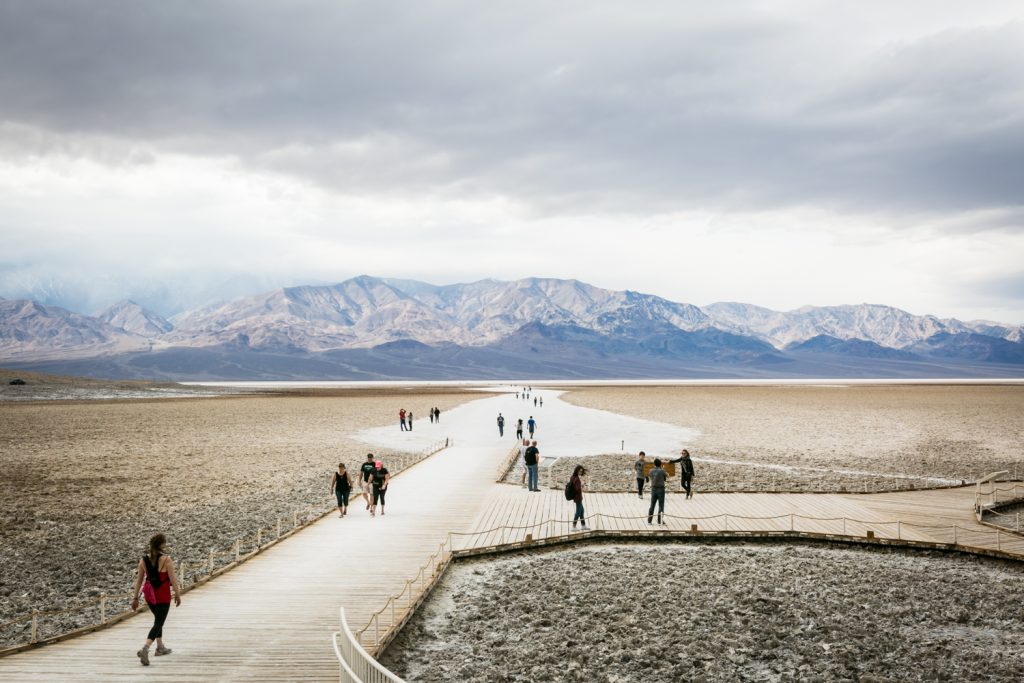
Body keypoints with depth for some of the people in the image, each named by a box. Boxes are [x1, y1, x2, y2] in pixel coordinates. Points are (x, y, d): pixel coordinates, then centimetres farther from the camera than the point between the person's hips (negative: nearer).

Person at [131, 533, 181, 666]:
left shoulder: (144, 560, 0)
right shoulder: (166, 559, -14)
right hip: (163, 595, -6)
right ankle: (145, 649, -24)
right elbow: (173, 579, -11)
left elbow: (139, 580, 3)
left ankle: (160, 647, 36)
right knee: (158, 623, -4)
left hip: (149, 595, 6)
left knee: (158, 619, 26)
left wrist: (135, 597, 8)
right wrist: (178, 594, 1)